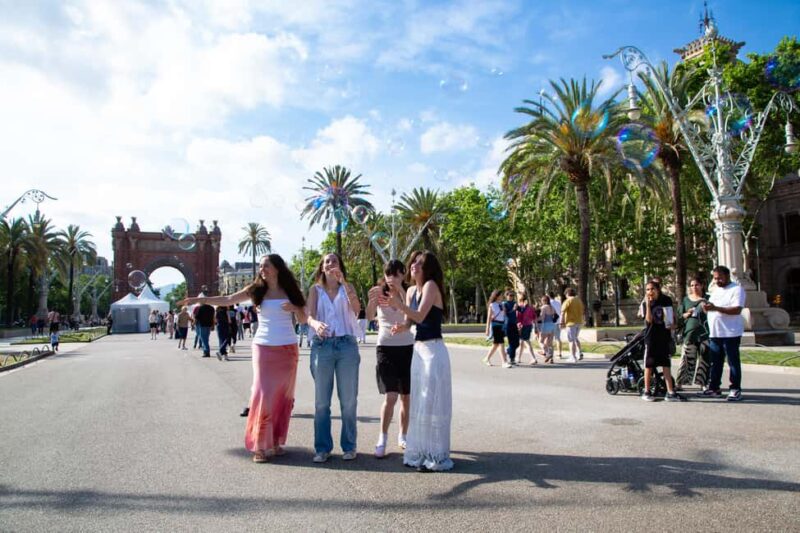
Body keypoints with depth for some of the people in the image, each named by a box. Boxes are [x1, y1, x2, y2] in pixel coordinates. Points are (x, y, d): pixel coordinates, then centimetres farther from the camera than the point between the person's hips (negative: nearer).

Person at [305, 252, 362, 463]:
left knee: (348, 400, 5)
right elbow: (309, 316, -4)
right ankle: (322, 448, 14)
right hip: (322, 345, 0)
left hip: (347, 345, 0)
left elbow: (357, 309, -9)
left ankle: (349, 446, 16)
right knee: (321, 401, 5)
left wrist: (343, 282, -16)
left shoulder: (347, 287, 10)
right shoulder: (316, 289, 9)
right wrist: (316, 323, -28)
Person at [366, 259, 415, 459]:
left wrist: (400, 291, -31)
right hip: (386, 347, -1)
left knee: (406, 397, 8)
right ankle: (382, 439, 3)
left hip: (407, 347, 2)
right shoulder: (380, 293, -1)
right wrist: (371, 300, -35)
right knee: (390, 396, -11)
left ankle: (403, 435, 26)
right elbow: (368, 317, -16)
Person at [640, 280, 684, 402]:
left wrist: (671, 326, 5)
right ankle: (646, 391, 12)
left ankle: (670, 393, 7)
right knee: (649, 365, 3)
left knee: (666, 365, 5)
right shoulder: (646, 304, -4)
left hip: (664, 337, 3)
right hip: (651, 338, -2)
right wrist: (647, 303, -24)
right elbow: (649, 320, -19)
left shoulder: (666, 300, 3)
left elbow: (672, 316, 17)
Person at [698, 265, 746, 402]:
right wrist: (707, 307, -1)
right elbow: (711, 309, 23)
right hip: (714, 333, 7)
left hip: (731, 333, -7)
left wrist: (715, 308, -26)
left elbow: (737, 309, -20)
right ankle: (713, 388, 18)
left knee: (733, 362, 1)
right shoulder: (715, 290, 17)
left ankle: (735, 389, 8)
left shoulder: (736, 289, -7)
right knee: (715, 362, 11)